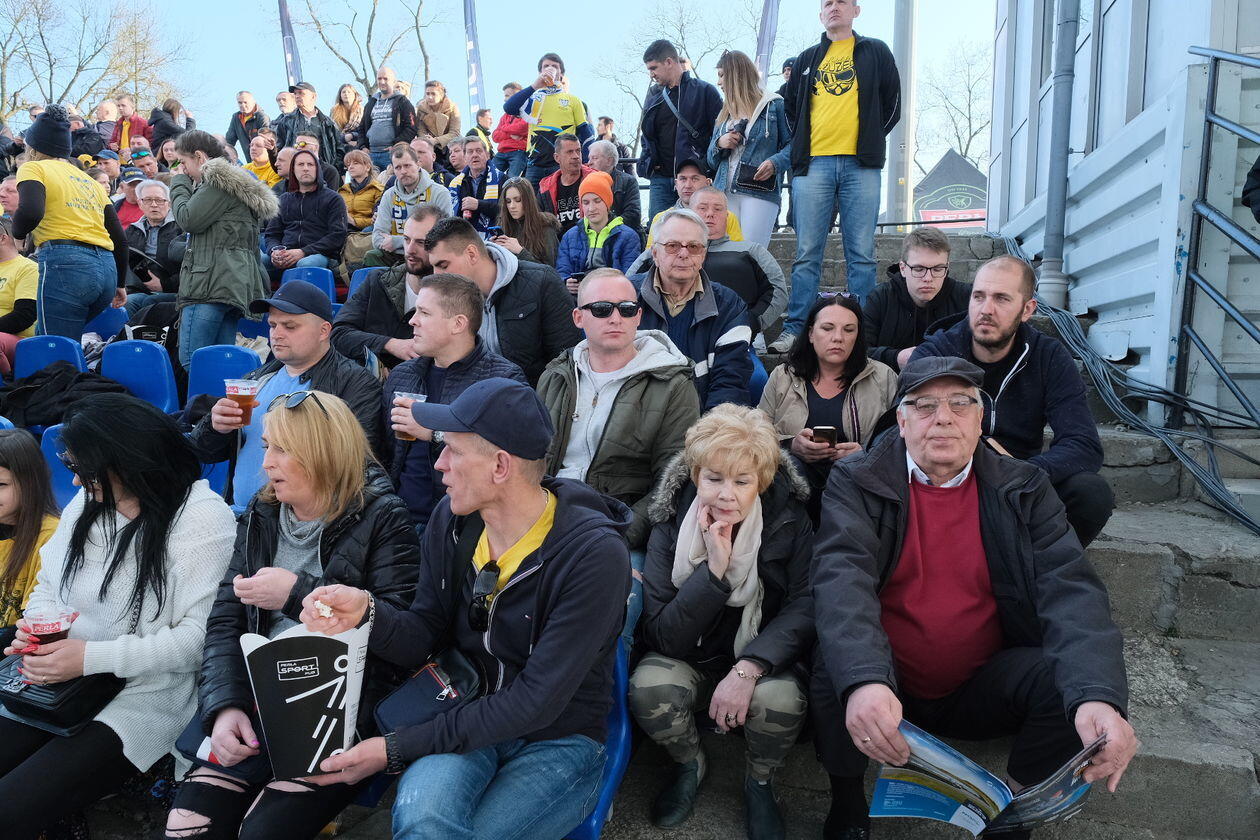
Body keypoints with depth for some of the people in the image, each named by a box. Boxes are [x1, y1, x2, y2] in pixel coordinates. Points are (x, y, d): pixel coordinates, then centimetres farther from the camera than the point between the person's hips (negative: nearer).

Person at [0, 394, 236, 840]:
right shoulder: (87, 502, 8)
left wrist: (91, 657, -21)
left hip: (147, 692, -7)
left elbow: (200, 635, -18)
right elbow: (47, 584, 19)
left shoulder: (201, 518, -15)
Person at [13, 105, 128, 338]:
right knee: (45, 337, 19)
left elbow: (30, 212, -15)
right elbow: (119, 238, 22)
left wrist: (17, 232, 7)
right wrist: (120, 284, 30)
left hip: (65, 266, -7)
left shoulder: (33, 168, 7)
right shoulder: (89, 180, 26)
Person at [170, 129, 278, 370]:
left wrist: (179, 183, 5)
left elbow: (187, 219, -6)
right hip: (234, 285, 10)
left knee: (191, 359, -12)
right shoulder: (233, 180, 28)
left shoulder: (218, 180, -4)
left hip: (213, 284, -10)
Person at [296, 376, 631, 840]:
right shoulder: (452, 519, -4)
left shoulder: (594, 554, -22)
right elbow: (425, 639, 3)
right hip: (467, 721, 3)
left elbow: (536, 701, -21)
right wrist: (367, 612, -19)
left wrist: (397, 748, -18)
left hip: (558, 738, -3)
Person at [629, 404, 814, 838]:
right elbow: (661, 636, -16)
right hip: (691, 665, 1)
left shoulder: (789, 522, -12)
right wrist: (714, 570, -29)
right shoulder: (670, 528, -13)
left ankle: (759, 781, 3)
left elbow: (804, 608, -17)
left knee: (780, 699, -33)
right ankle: (690, 765, 5)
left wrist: (748, 669, -31)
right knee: (649, 686, -30)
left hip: (763, 662, 0)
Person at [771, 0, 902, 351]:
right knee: (807, 253, -2)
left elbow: (893, 104, 15)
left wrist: (871, 139, 6)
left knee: (861, 253, -3)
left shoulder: (875, 52, 15)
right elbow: (790, 106, 26)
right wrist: (800, 144, 13)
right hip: (813, 164, 2)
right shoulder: (807, 59, 19)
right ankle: (795, 329, 1)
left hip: (860, 166, -1)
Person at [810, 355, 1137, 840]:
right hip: (887, 691, -2)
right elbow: (843, 577, -23)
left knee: (1070, 682, -24)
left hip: (983, 690, 2)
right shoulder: (857, 483, -7)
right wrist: (863, 680, -43)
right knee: (836, 666, -32)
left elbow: (1070, 588, -12)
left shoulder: (1023, 490, 1)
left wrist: (1099, 696, -31)